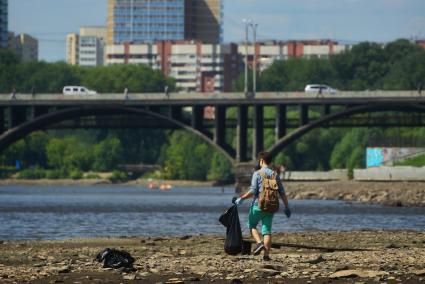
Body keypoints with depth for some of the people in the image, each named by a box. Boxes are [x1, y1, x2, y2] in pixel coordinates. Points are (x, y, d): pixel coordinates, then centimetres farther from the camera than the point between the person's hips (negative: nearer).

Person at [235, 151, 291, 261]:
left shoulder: (257, 174, -6)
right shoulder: (275, 175, 8)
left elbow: (252, 191, -15)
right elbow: (282, 193, 7)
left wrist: (242, 198, -5)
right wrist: (287, 207, 13)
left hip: (258, 206, -4)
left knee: (252, 225, 15)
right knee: (267, 230, 4)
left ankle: (259, 243, -9)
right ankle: (266, 254, -5)